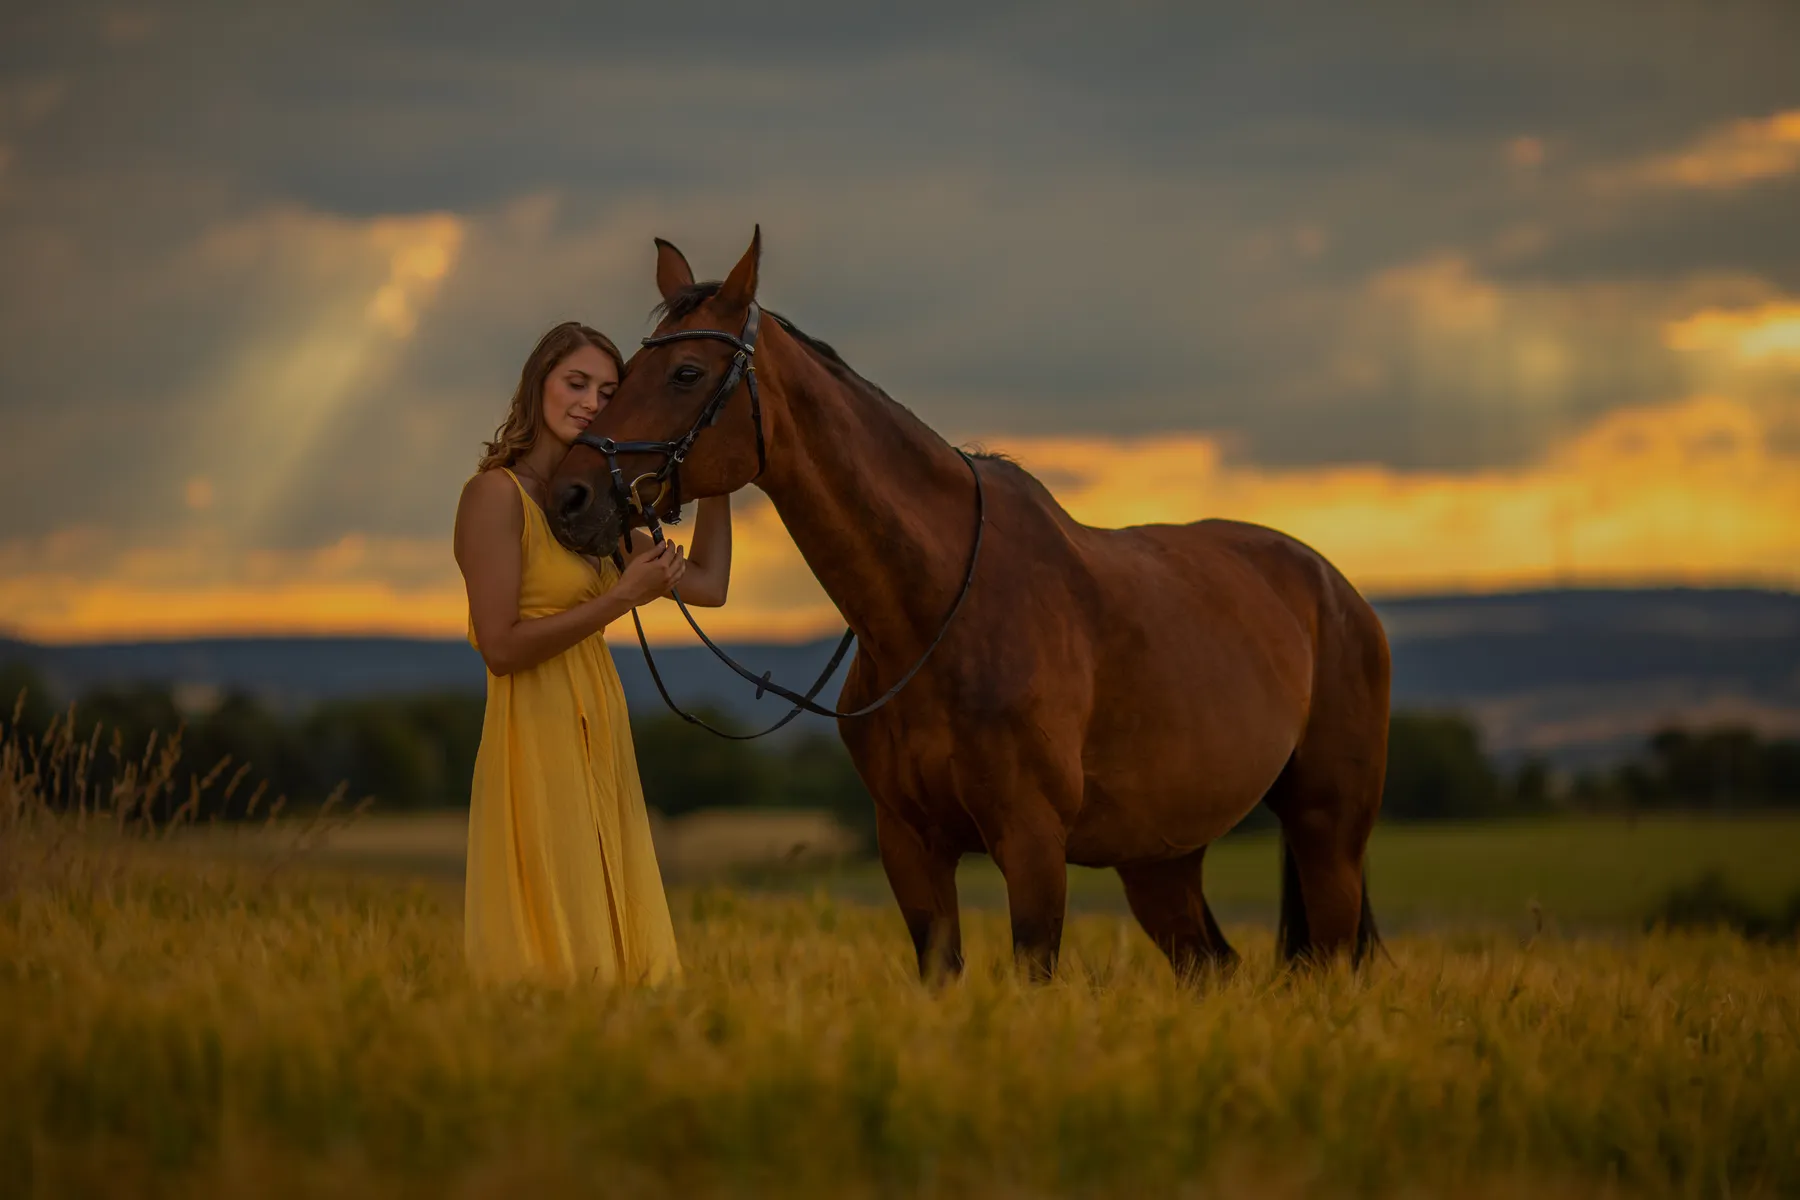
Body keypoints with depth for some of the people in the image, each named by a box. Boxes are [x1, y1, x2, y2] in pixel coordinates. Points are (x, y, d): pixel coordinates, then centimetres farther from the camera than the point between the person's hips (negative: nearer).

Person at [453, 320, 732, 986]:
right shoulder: (497, 494, -9)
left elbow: (707, 585, 19)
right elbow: (501, 647, -15)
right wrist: (622, 598, -15)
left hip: (600, 746, 9)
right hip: (538, 747, -9)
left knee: (624, 958, 8)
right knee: (558, 961, -7)